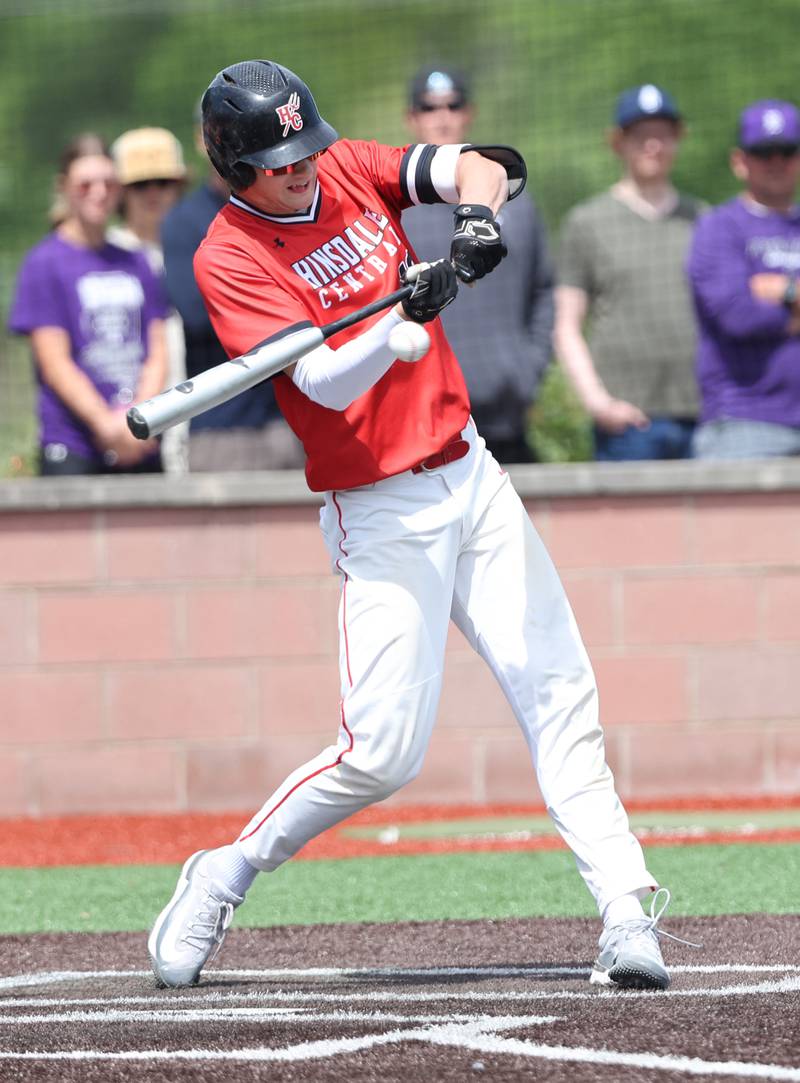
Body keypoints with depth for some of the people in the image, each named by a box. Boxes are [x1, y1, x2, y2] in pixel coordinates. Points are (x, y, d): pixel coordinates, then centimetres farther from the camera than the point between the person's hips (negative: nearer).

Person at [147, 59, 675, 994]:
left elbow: (480, 165, -1)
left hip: (471, 477, 6)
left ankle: (625, 914, -3)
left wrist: (476, 207, -23)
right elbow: (328, 381, -23)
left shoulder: (350, 170, 5)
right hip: (385, 514, -6)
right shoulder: (229, 258, -13)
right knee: (383, 750, -12)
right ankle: (223, 878, 7)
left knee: (558, 695, -2)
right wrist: (407, 313, -38)